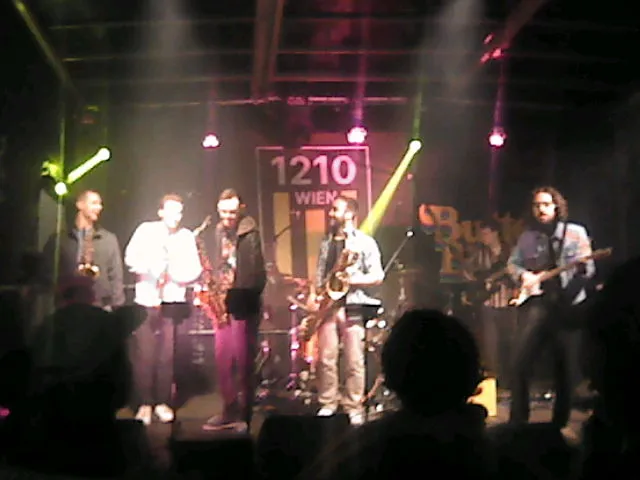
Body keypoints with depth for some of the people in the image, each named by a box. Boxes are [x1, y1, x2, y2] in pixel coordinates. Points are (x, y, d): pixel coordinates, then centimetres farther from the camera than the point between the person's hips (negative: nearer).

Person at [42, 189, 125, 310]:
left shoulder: (109, 239, 9)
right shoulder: (58, 239, 8)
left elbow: (115, 277, 7)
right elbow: (48, 273, 9)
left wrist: (117, 309, 0)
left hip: (100, 307, 0)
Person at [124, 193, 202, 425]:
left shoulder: (187, 236, 7)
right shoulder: (145, 230, 4)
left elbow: (195, 269, 1)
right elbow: (130, 257, -5)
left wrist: (176, 274, -16)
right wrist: (150, 269, -18)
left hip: (173, 301, 1)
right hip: (147, 300, -1)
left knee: (167, 355, 2)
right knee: (145, 355, -1)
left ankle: (163, 403, 13)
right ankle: (144, 404, 7)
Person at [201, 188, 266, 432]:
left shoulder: (250, 233, -7)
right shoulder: (214, 234, 12)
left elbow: (257, 273, -13)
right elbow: (212, 268, 17)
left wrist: (245, 298, -21)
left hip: (243, 303, -6)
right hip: (222, 302, 6)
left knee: (243, 359, -1)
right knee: (222, 359, 9)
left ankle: (244, 413, 9)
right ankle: (229, 410, 19)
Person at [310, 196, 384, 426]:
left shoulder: (365, 242, -1)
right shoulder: (326, 242, 15)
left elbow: (378, 276, -5)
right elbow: (320, 274, 15)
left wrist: (353, 279, -17)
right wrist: (313, 295, 1)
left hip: (352, 305, -4)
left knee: (354, 361, 0)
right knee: (325, 359, 3)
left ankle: (354, 408, 9)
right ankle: (327, 404, 15)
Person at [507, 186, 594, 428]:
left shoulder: (575, 232, 3)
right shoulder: (528, 236, 11)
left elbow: (588, 268, 0)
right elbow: (512, 263, 19)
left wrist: (581, 268, -24)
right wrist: (523, 275, -2)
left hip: (566, 304, -2)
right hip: (535, 302, 2)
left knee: (563, 365, 4)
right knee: (521, 360, -5)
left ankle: (560, 422, 17)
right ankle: (517, 420, 5)